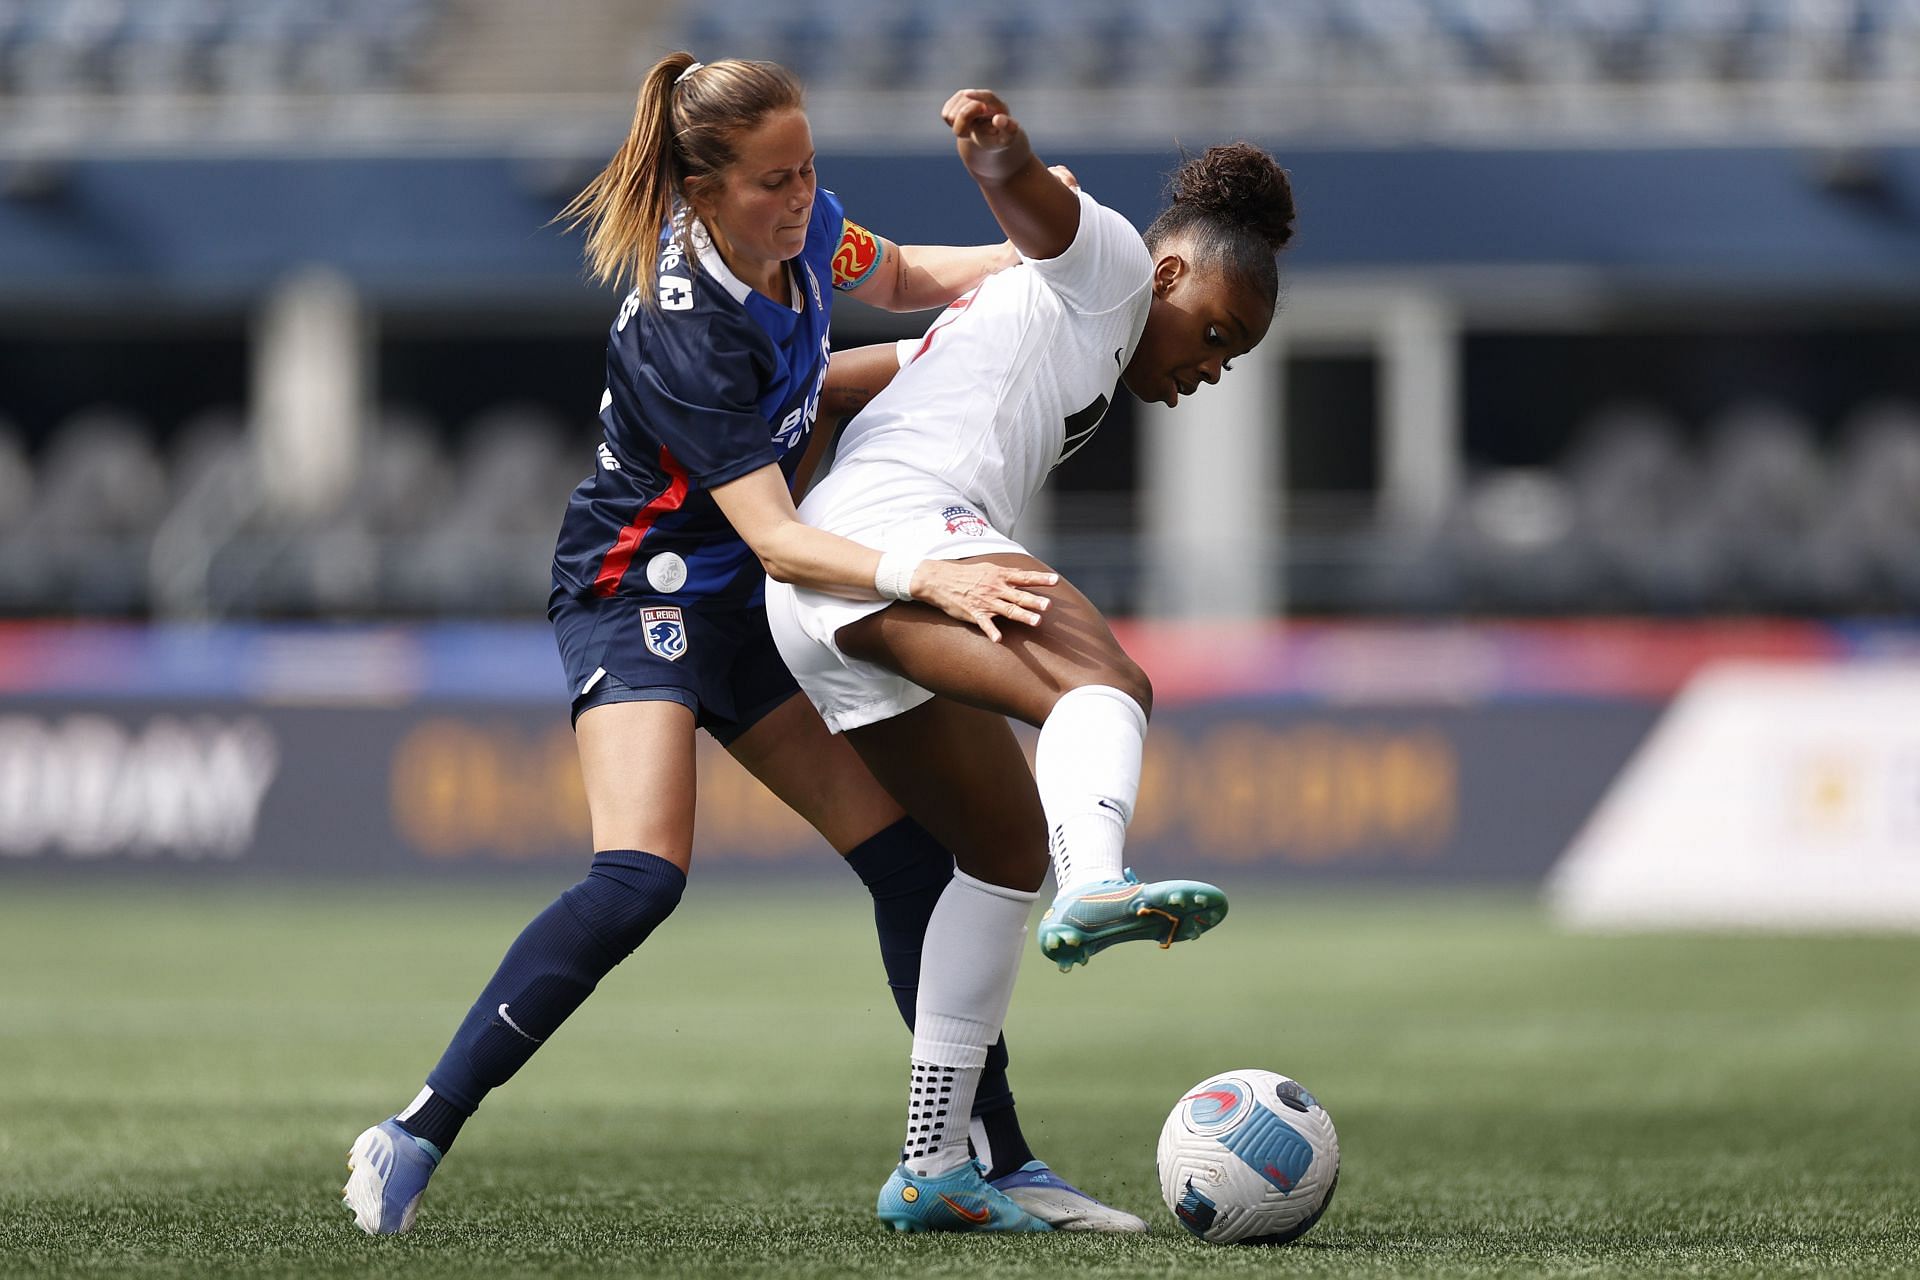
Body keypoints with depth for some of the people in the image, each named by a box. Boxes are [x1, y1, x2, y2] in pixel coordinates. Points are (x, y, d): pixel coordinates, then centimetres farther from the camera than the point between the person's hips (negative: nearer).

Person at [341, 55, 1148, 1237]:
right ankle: (415, 1138, -20)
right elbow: (774, 537, -34)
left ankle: (999, 1162, 10)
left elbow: (896, 278, 16)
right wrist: (928, 582, -45)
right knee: (641, 877, -27)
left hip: (743, 606, 8)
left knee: (909, 856, 3)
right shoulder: (686, 333, -31)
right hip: (639, 593, -8)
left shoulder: (799, 229, -9)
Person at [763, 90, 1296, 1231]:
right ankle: (1094, 889, -65)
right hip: (899, 526, -10)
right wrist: (998, 142, -31)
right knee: (1105, 683, -32)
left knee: (1010, 848, 16)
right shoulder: (1110, 265, 11)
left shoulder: (1045, 318, 38)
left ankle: (932, 1167, 16)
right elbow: (1030, 196, -10)